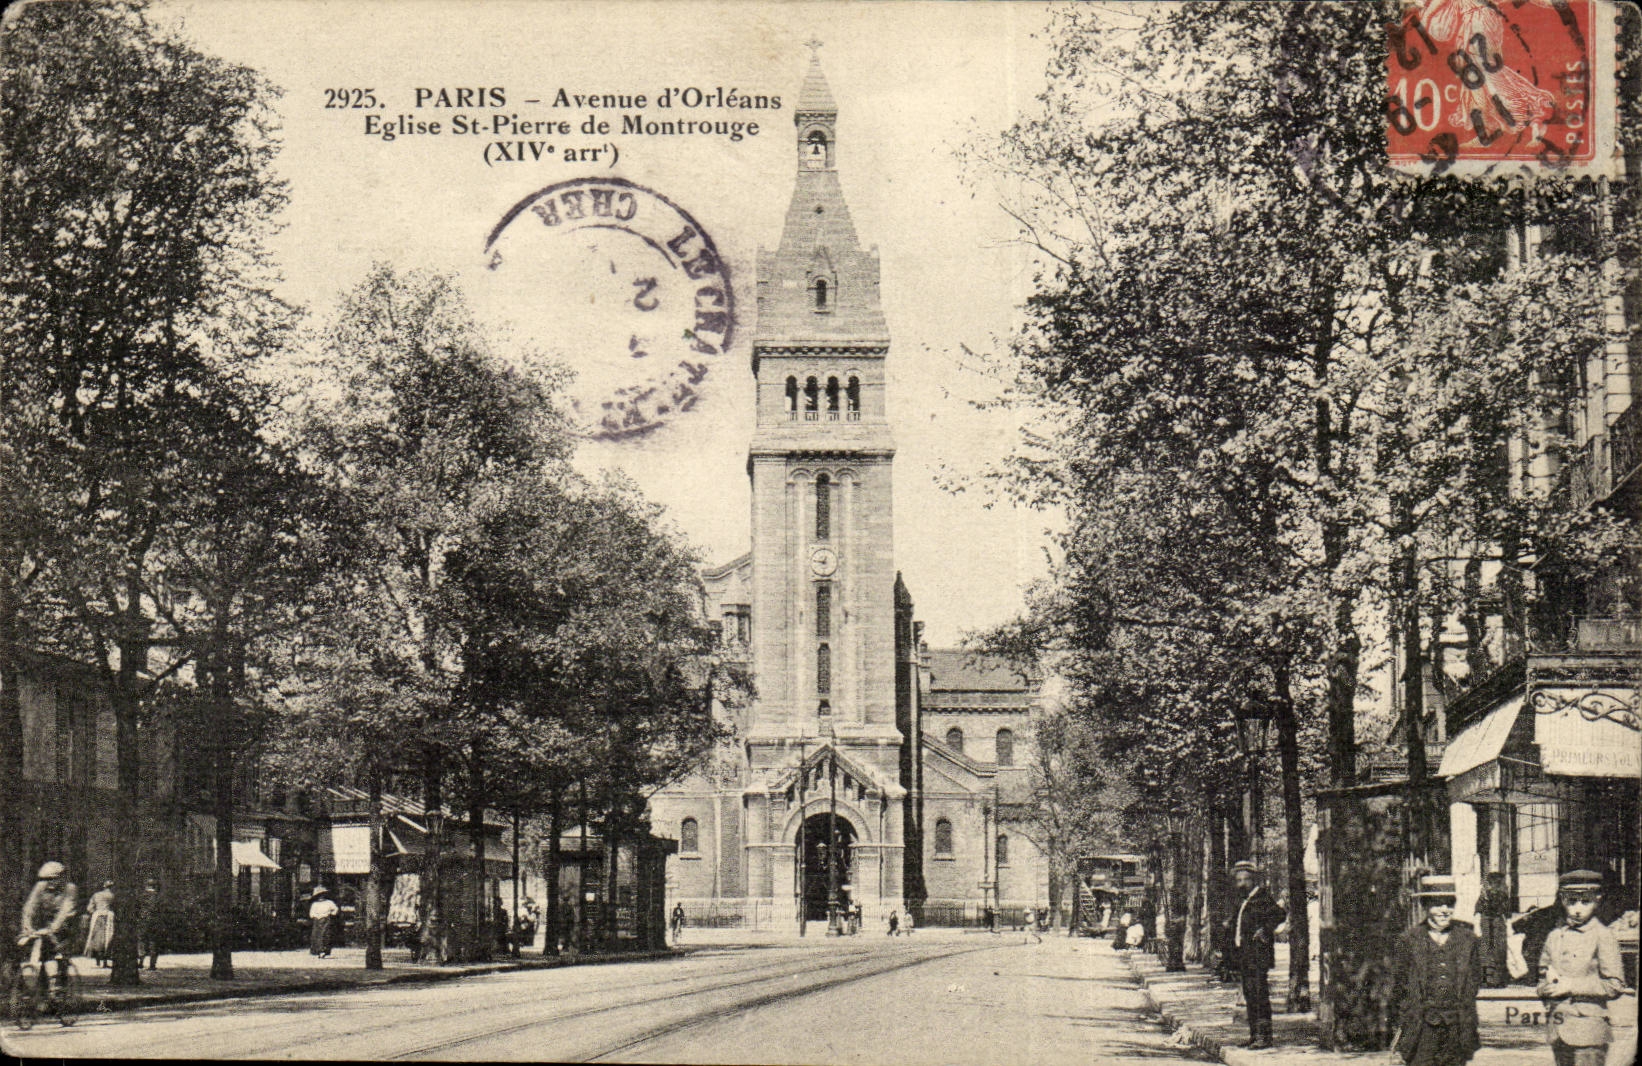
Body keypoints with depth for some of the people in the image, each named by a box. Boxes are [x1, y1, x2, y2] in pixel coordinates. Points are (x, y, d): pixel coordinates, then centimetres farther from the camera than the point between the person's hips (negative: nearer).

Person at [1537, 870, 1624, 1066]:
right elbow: (1543, 975, 24)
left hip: (1588, 1028, -6)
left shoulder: (1602, 936, -5)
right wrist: (1548, 986, 0)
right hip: (1557, 1028, 6)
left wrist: (1571, 986, -14)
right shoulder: (1555, 936, 13)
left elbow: (1615, 986, -9)